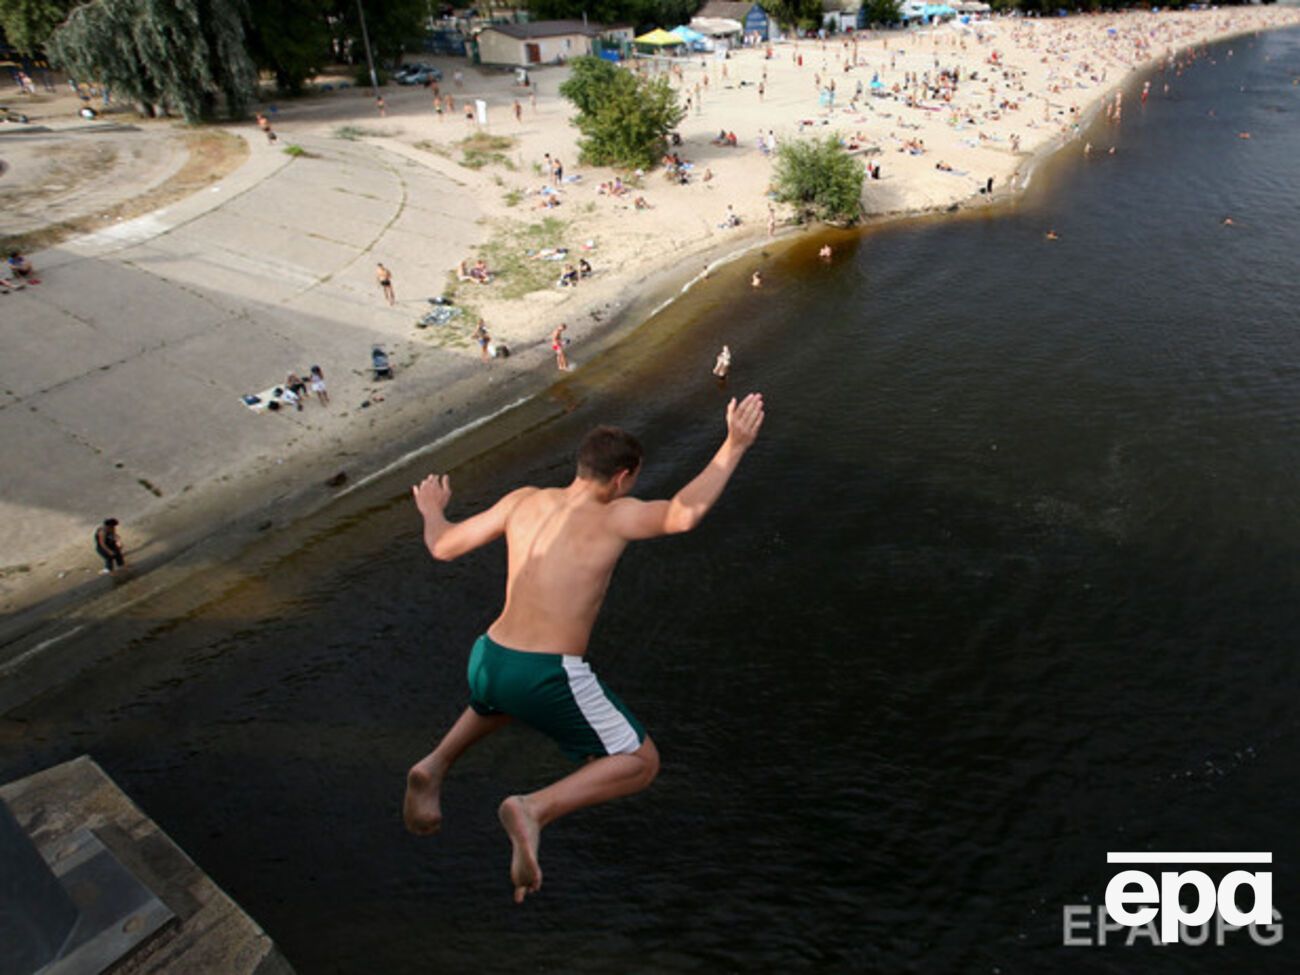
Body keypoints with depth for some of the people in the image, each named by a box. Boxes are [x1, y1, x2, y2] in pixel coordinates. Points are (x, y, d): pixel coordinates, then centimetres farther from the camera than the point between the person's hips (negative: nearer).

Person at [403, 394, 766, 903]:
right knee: (641, 763, 11)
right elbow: (684, 514, -20)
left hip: (487, 662, 7)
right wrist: (734, 446, -11)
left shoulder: (525, 500, 5)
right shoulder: (612, 516, -9)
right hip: (549, 679, -6)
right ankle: (535, 809, -8)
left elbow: (443, 546, 9)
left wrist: (431, 510, 30)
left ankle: (434, 766, 24)